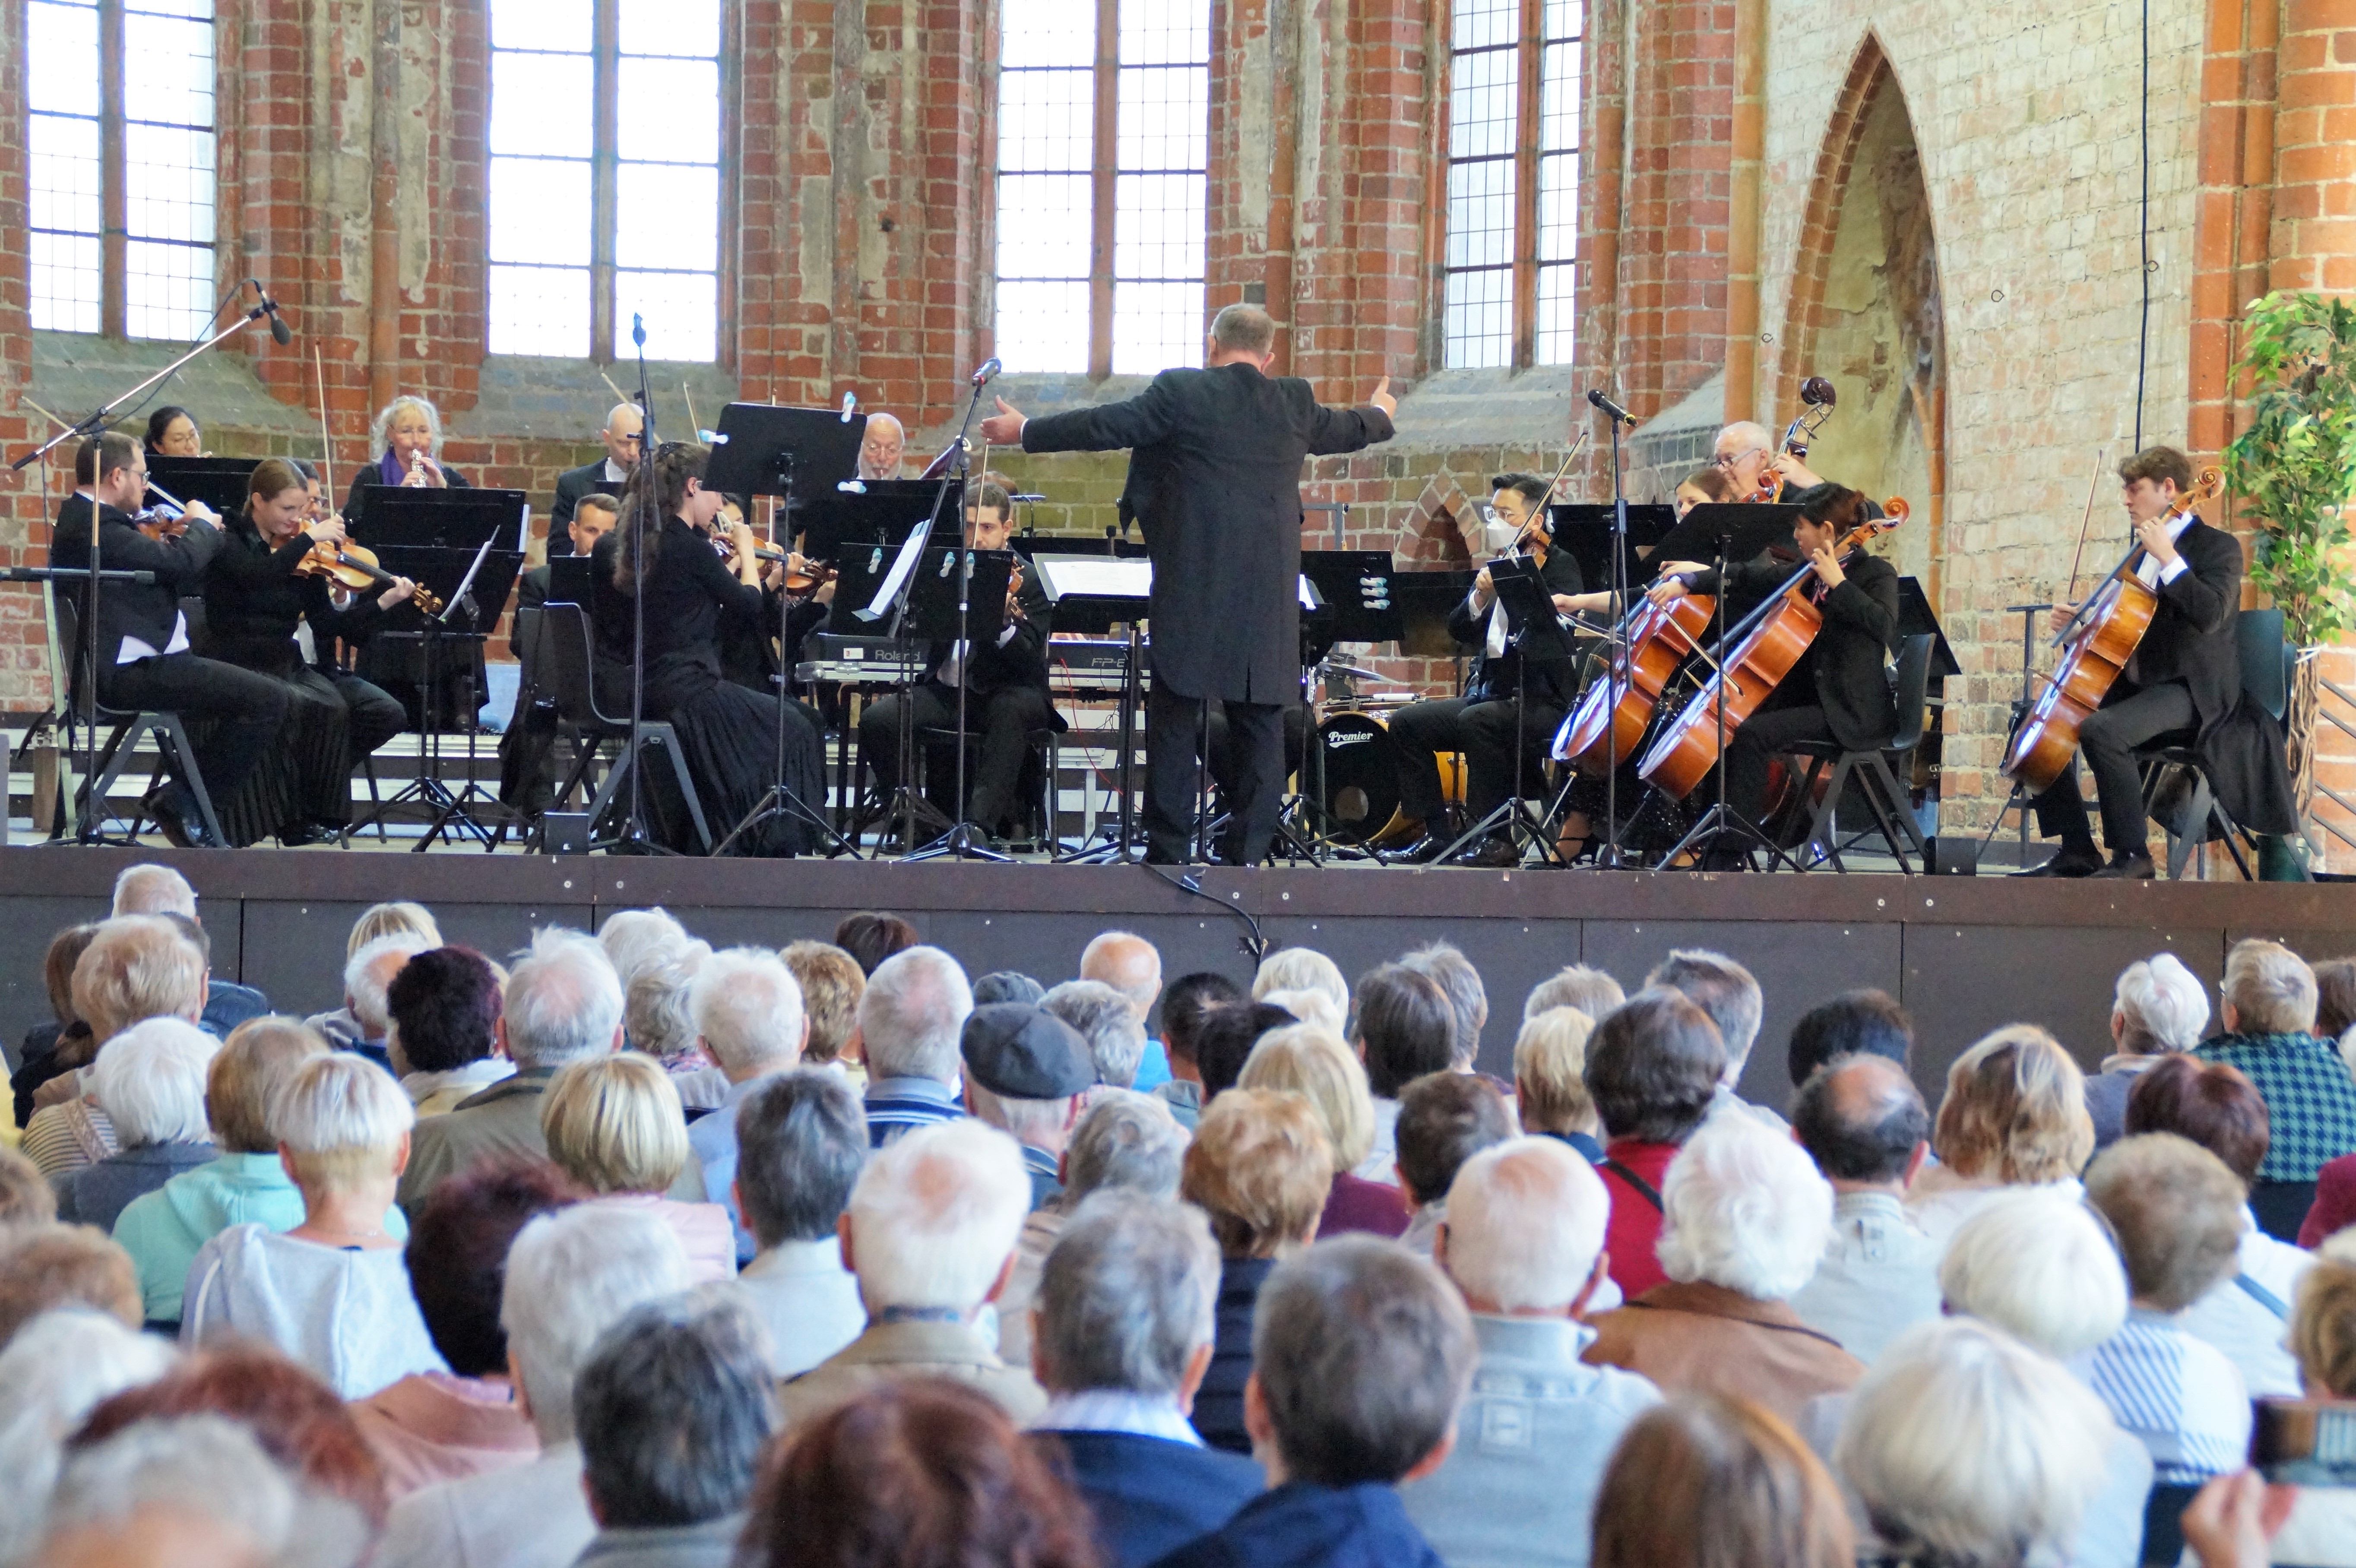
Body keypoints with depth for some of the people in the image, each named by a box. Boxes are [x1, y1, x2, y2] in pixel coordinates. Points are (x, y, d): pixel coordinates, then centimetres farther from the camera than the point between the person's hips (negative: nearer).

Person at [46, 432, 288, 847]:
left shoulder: (84, 518, 16)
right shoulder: (93, 526, -19)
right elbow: (181, 563, -25)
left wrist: (191, 533, 9)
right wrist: (201, 524, -6)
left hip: (132, 666, 12)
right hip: (132, 670, -12)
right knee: (268, 700, -15)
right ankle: (186, 801, -6)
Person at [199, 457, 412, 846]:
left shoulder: (302, 557, 9)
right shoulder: (229, 543, -6)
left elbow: (328, 623, 3)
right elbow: (259, 576, -29)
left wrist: (382, 603, -9)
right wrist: (310, 539, -25)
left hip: (290, 667, 6)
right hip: (240, 670, -6)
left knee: (387, 713, -10)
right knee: (328, 707, -32)